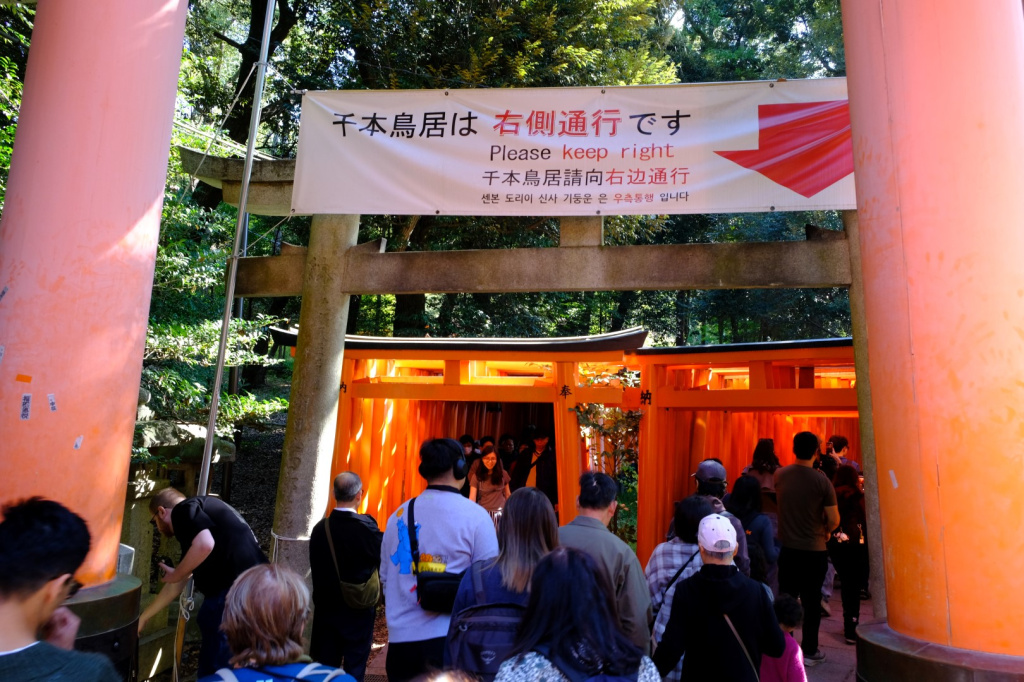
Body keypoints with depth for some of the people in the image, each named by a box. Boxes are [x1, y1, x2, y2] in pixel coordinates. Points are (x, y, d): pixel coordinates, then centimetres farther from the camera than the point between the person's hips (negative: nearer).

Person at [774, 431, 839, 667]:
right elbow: (834, 519, -10)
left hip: (787, 548, 3)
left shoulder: (780, 475, -5)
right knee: (811, 602, 9)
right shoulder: (821, 480, -15)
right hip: (814, 550, -3)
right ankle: (809, 652, 18)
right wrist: (825, 531, 9)